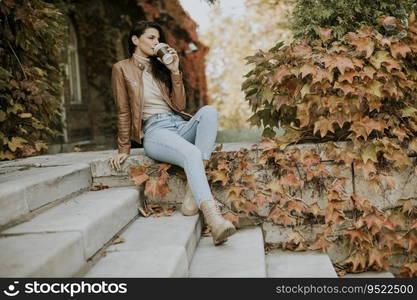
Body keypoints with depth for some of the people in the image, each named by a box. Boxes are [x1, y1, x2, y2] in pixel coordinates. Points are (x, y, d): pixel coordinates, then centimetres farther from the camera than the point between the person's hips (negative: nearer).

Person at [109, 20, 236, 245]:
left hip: (181, 125, 5)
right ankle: (213, 218, -54)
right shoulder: (122, 69, 10)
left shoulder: (159, 67, 24)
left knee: (208, 111, -30)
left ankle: (192, 195, -37)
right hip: (155, 130, -5)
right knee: (191, 153, -37)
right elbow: (123, 112, 9)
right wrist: (124, 149, 5)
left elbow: (179, 105, 15)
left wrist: (175, 71, 7)